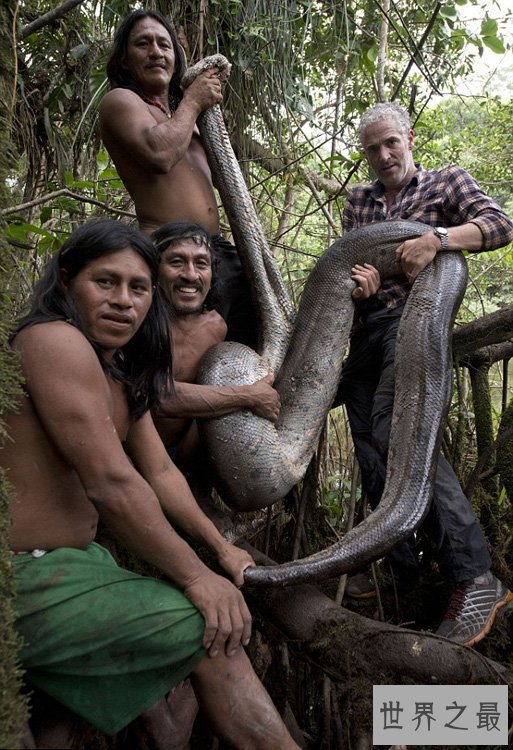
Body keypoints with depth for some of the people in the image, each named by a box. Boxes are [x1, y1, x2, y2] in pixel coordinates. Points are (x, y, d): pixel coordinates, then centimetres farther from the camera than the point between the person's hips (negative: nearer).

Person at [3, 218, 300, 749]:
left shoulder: (123, 375, 12)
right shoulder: (55, 341, -19)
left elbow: (160, 472, 12)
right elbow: (110, 483, -24)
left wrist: (221, 548, 5)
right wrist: (195, 575, -16)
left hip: (73, 560, 10)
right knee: (213, 631, -12)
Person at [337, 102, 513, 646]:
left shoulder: (446, 181, 12)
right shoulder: (357, 201, 24)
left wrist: (436, 237, -20)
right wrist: (356, 283, -13)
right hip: (363, 330, 6)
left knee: (392, 429, -28)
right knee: (369, 448, 0)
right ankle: (401, 570, 12)